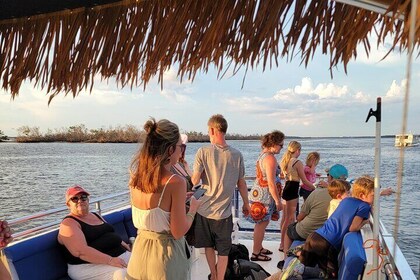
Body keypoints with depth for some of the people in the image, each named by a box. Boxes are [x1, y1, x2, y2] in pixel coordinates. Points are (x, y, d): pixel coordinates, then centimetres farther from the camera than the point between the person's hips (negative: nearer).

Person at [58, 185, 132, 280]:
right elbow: (81, 252, -20)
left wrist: (125, 245, 6)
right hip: (90, 265, -8)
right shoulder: (68, 223, -7)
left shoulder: (96, 215, 18)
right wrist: (110, 260, -26)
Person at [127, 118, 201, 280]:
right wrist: (193, 208, -1)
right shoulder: (176, 182, -23)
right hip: (166, 255, -5)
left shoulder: (135, 177, -3)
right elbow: (178, 232, -18)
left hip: (140, 249, 5)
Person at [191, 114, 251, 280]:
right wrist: (246, 204, 16)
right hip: (223, 211, -1)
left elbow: (195, 181, -14)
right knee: (223, 251, 13)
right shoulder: (236, 155, -6)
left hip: (204, 209, 1)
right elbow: (241, 183, 2)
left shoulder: (203, 152, -11)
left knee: (209, 246, 21)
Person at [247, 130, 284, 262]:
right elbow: (271, 183, -23)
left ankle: (259, 247, 34)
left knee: (262, 223, 20)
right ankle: (256, 253, 13)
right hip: (264, 196, -10)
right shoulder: (270, 158, -21)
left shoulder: (263, 154, 9)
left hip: (259, 192, 10)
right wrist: (278, 201, -15)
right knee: (262, 224, 2)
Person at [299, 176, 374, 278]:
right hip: (328, 244, -7)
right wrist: (365, 221, 5)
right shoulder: (364, 206, -5)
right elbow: (352, 228, -11)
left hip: (314, 236, 7)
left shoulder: (346, 199, 14)